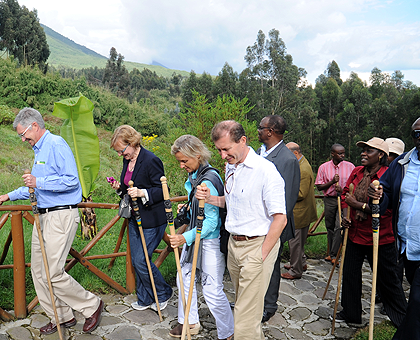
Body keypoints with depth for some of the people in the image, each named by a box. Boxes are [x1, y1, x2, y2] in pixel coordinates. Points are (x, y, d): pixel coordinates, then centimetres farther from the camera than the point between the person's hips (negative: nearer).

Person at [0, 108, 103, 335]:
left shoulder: (56, 144, -11)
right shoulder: (39, 150, 20)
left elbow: (71, 180, -22)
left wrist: (39, 182, -23)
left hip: (61, 216, -10)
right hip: (43, 216, 10)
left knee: (53, 273, -9)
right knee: (38, 270, 11)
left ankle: (92, 306, 11)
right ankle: (61, 317, 24)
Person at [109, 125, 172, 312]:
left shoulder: (151, 160, -18)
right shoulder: (127, 160, 7)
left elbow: (162, 191, -17)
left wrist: (142, 193, -30)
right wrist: (120, 187, -1)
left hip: (152, 220, -9)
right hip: (134, 218, 9)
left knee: (141, 260, -4)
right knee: (136, 260, 14)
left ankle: (163, 293, 20)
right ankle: (144, 298, 32)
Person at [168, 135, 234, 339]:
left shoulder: (208, 181, -25)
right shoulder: (194, 175, 4)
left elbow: (211, 221, -24)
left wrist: (186, 238, -27)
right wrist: (187, 208, 8)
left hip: (210, 240, -10)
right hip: (194, 234, 10)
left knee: (212, 290, 0)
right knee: (184, 277, 19)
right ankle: (189, 322, 39)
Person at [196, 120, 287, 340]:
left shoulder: (266, 170, -18)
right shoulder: (230, 167, 8)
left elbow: (280, 219, -17)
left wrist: (261, 256, -15)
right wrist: (209, 199, 4)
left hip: (258, 245, -8)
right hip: (234, 243, 8)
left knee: (246, 316, -3)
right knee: (242, 303, 20)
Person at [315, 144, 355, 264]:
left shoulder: (350, 166, 2)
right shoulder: (323, 167, 3)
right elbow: (319, 187, 2)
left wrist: (343, 189, -12)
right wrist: (332, 182, -13)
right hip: (329, 200, 2)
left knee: (339, 227, -11)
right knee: (330, 227, 11)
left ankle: (333, 255, -3)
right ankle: (331, 252, 26)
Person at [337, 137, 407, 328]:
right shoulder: (356, 172, 3)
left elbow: (386, 209, -23)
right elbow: (345, 194, 14)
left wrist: (358, 204, -21)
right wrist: (345, 214, -1)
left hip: (380, 238, -6)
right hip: (355, 234, 6)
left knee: (388, 279, 9)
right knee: (350, 274, 15)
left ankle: (404, 321, 32)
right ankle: (351, 314, 35)